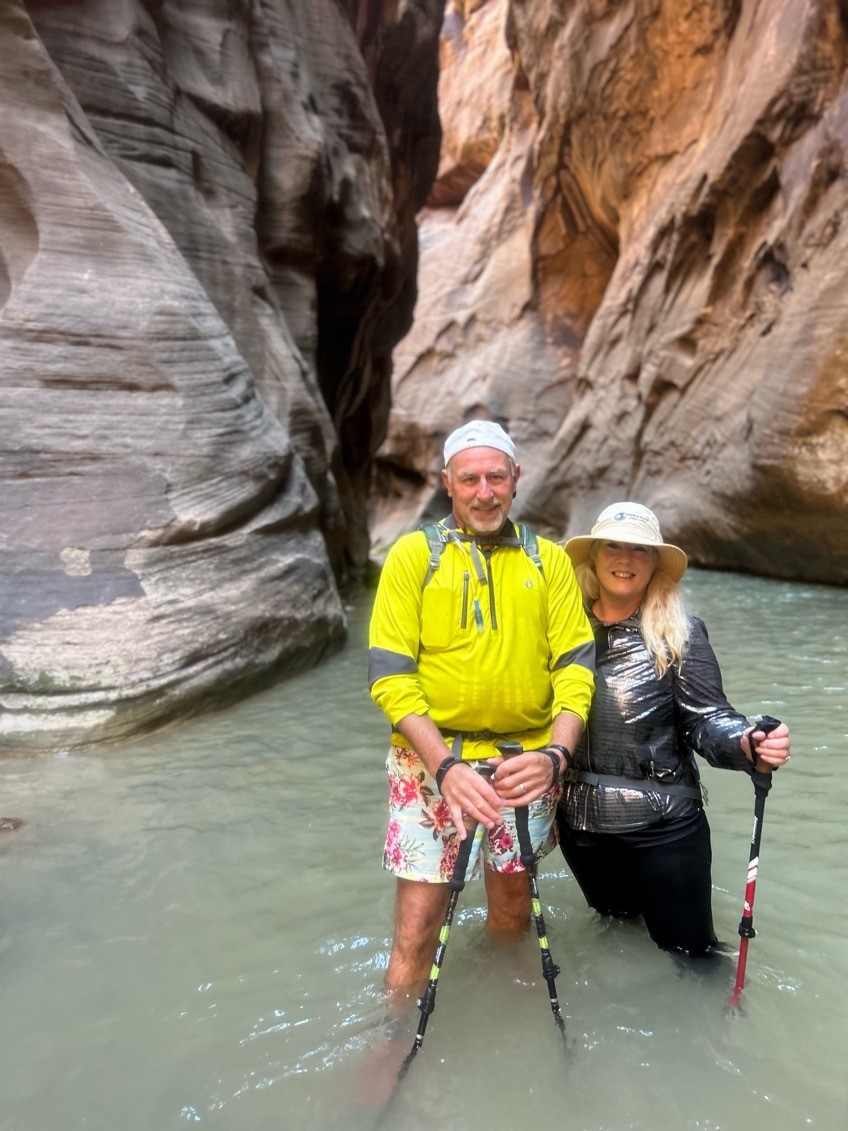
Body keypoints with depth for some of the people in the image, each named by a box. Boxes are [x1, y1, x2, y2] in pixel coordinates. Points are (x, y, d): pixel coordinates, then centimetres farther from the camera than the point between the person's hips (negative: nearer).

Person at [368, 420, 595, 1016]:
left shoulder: (549, 560, 5)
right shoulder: (414, 554, -2)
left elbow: (575, 666, 2)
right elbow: (390, 677, -8)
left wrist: (556, 752, -15)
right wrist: (447, 766, -19)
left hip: (526, 761, 3)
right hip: (434, 758, -2)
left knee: (513, 916, 16)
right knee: (418, 928, -1)